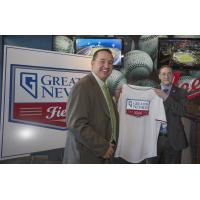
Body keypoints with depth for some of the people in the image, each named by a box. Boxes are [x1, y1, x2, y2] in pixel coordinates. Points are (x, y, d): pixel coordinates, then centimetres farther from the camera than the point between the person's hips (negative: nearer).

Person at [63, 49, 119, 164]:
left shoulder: (104, 87, 11)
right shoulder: (83, 86, -17)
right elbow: (76, 124, -24)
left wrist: (110, 145, 6)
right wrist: (102, 147, -19)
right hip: (85, 156, -8)